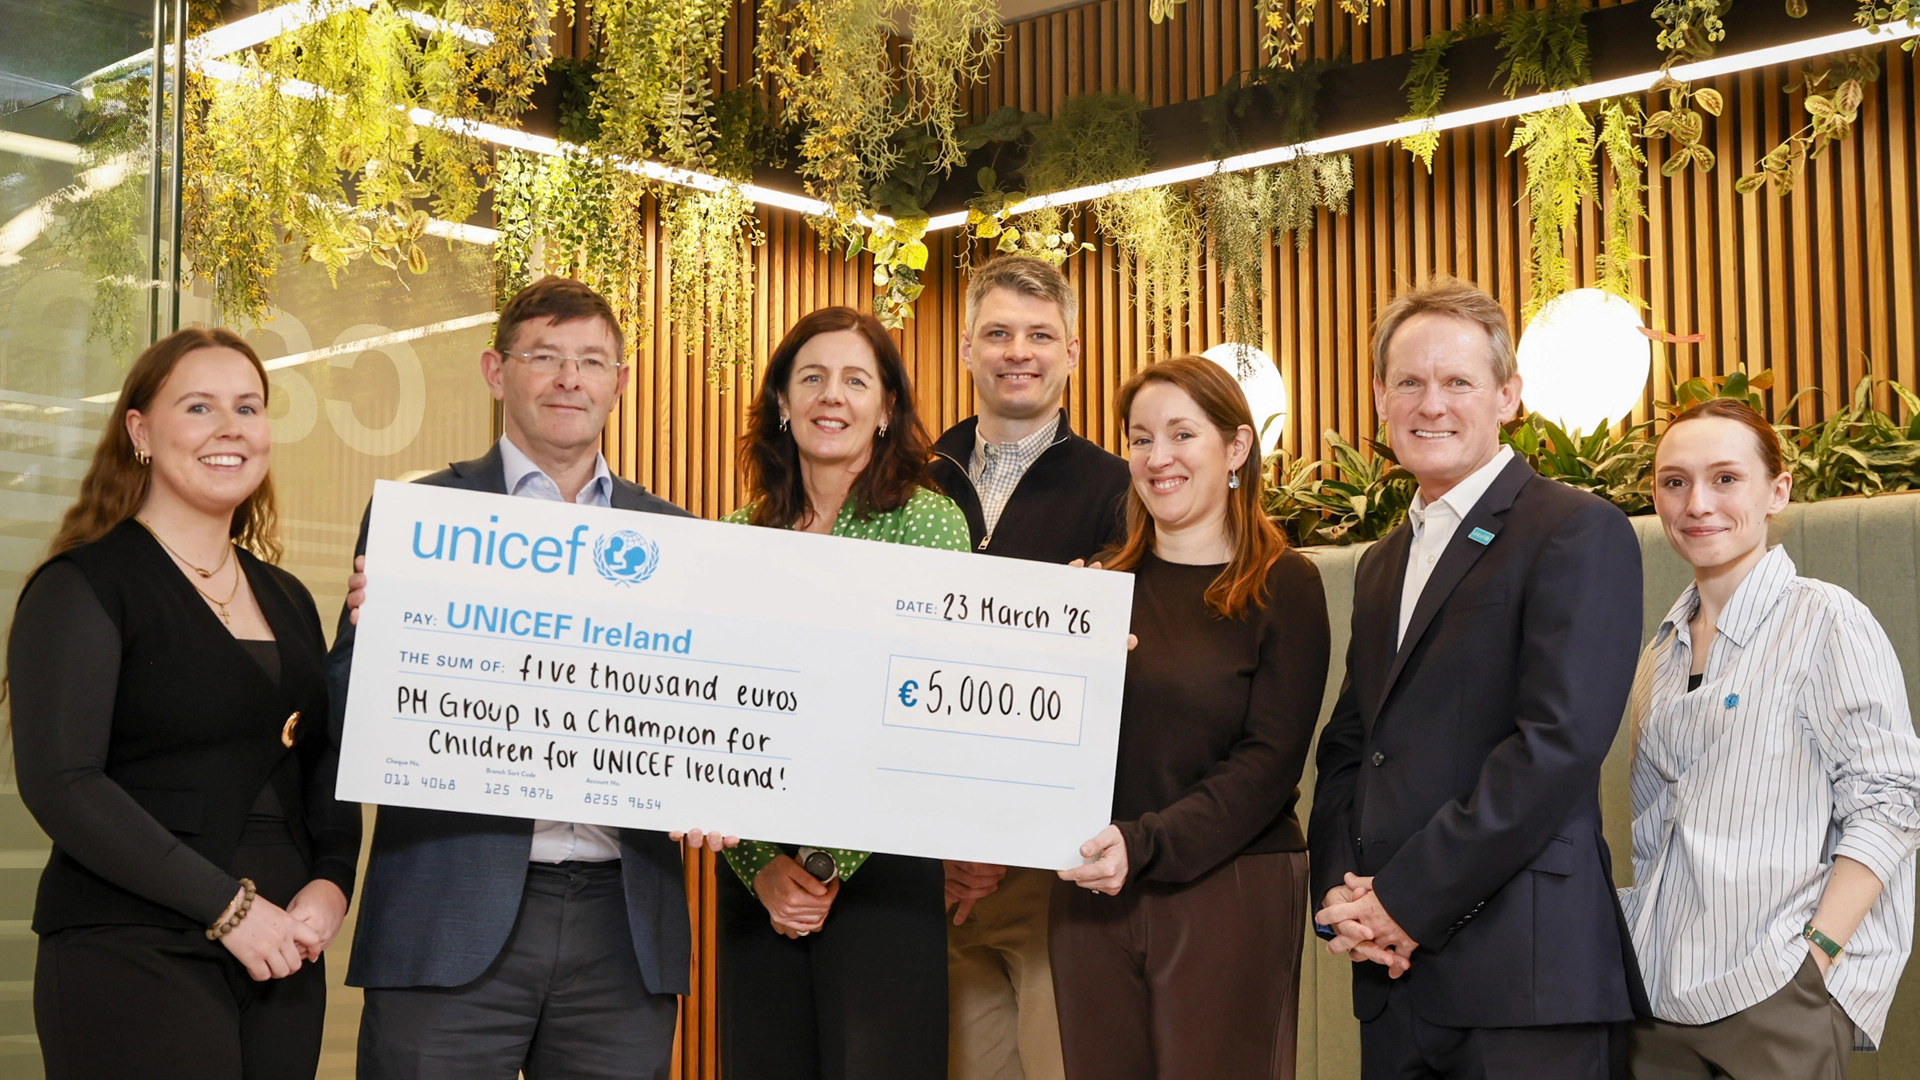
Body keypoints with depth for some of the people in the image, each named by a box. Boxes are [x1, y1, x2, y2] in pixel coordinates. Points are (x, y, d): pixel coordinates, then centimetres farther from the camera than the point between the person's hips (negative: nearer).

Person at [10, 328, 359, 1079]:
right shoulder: (83, 588, -5)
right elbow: (60, 784, -15)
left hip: (279, 958, 6)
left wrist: (331, 882, -3)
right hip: (132, 960, -6)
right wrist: (229, 905, -17)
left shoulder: (287, 600, 14)